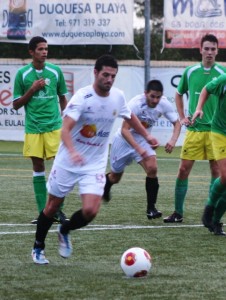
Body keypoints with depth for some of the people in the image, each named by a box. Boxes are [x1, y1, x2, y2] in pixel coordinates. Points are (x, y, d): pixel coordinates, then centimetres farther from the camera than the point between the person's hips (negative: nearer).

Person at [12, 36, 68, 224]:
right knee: (38, 167, 3)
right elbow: (16, 105, 3)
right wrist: (32, 90, -9)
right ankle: (43, 212, 8)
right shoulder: (22, 74, 1)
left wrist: (65, 121, 7)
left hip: (54, 126, 0)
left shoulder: (55, 71, 4)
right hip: (33, 128, 0)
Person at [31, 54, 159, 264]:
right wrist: (72, 152, -48)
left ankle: (64, 231, 18)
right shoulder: (82, 97, -20)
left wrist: (147, 136, 25)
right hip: (67, 162, -3)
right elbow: (65, 129, -31)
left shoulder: (118, 97, -3)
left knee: (90, 211, -13)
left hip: (95, 165, 3)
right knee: (52, 207, 9)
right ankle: (38, 247, 33)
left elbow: (130, 117, 21)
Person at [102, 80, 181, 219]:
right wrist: (138, 149, -47)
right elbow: (124, 130, -35)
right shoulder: (136, 104, -33)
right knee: (115, 177, 14)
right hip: (124, 139, -3)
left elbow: (177, 123, -9)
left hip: (142, 139, 3)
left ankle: (151, 208, -13)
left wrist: (173, 140, -29)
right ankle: (105, 185, 52)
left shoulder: (164, 104, -20)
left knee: (152, 168, -22)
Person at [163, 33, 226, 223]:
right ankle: (178, 213, 9)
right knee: (183, 170, 0)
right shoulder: (190, 72, 5)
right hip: (194, 129, 1)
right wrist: (182, 117, 10)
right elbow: (179, 94, 20)